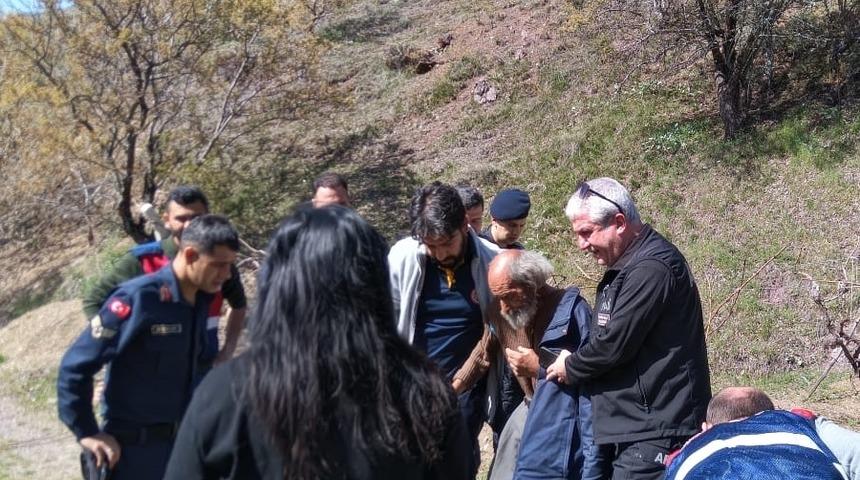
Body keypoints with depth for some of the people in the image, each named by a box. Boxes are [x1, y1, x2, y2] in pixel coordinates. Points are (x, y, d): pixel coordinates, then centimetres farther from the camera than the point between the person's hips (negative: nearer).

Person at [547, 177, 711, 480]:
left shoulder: (651, 268, -18)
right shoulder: (625, 267, 15)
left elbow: (615, 344, -19)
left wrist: (571, 367, -2)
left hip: (653, 433, -10)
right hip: (634, 427, 10)